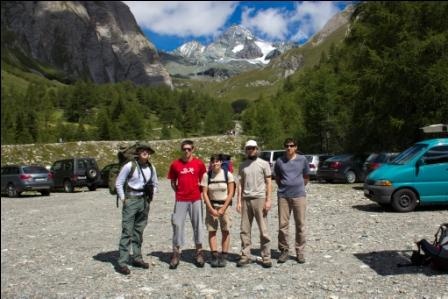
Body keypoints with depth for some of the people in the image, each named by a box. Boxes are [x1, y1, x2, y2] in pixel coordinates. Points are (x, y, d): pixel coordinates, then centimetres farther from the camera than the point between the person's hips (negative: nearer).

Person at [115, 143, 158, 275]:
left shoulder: (151, 168, 5)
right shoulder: (129, 166, -9)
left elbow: (155, 184, 19)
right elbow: (119, 183, -5)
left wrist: (150, 197, 8)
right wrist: (123, 199, -7)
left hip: (144, 201, 5)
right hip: (131, 200, -5)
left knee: (139, 231, 13)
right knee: (127, 232, -7)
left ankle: (137, 258, 24)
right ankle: (122, 262, -4)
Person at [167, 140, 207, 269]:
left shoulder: (199, 163, 0)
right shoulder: (175, 164, 2)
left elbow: (203, 180, 8)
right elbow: (173, 182, 10)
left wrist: (199, 192, 0)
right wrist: (179, 191, 0)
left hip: (196, 199, 0)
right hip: (180, 200, 0)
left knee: (197, 225, 7)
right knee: (177, 224, 1)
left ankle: (199, 252, 19)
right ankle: (176, 253, 11)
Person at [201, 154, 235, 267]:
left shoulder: (228, 174, -5)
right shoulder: (206, 175, -3)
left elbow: (231, 193, -5)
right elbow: (204, 193, -3)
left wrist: (223, 209, -10)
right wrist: (211, 209, -10)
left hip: (225, 205, -1)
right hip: (211, 206, 1)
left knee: (225, 231, 0)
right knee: (211, 230, -1)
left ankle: (223, 257, 7)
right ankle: (214, 256, 6)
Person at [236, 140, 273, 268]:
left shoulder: (264, 164, 1)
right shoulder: (243, 165, 11)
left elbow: (268, 183, -1)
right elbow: (241, 184, 11)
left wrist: (268, 200, -9)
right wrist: (239, 201, 4)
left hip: (260, 199, -4)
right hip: (246, 199, 4)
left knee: (263, 230, 0)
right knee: (244, 230, 6)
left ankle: (266, 258, 8)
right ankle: (245, 256, 15)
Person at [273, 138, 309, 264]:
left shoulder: (302, 159, 4)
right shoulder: (280, 161, 4)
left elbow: (306, 177, 14)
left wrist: (299, 187, 7)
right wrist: (284, 187, 8)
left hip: (299, 195, 0)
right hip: (283, 196, 1)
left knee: (300, 225, 2)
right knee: (283, 225, 1)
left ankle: (300, 252, 13)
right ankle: (284, 251, 13)